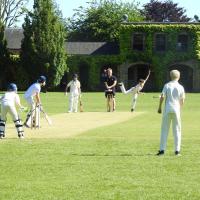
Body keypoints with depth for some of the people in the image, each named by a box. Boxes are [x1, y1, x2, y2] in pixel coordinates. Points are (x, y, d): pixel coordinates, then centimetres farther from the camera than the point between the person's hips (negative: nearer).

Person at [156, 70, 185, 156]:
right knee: (177, 130, 8)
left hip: (167, 110, 0)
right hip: (176, 110, 0)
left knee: (164, 129, 5)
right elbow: (182, 101, 2)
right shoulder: (180, 87, 0)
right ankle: (177, 150, 4)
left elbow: (162, 97, -9)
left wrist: (159, 107, 0)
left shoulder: (167, 85, -1)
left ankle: (162, 149, 0)